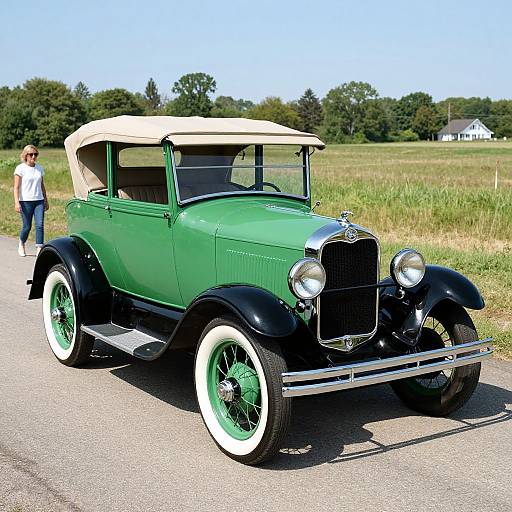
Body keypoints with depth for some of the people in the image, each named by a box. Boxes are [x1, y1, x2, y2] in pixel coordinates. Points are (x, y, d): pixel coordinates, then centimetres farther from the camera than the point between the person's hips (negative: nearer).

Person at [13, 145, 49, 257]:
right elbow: (16, 187, -6)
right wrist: (16, 202, -15)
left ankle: (39, 249, -7)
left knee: (40, 225, -8)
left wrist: (46, 201, 20)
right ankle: (21, 244, 30)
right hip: (25, 201, -4)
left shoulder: (39, 168, 10)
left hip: (39, 201, 4)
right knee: (27, 226, 2)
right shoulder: (20, 168, -4)